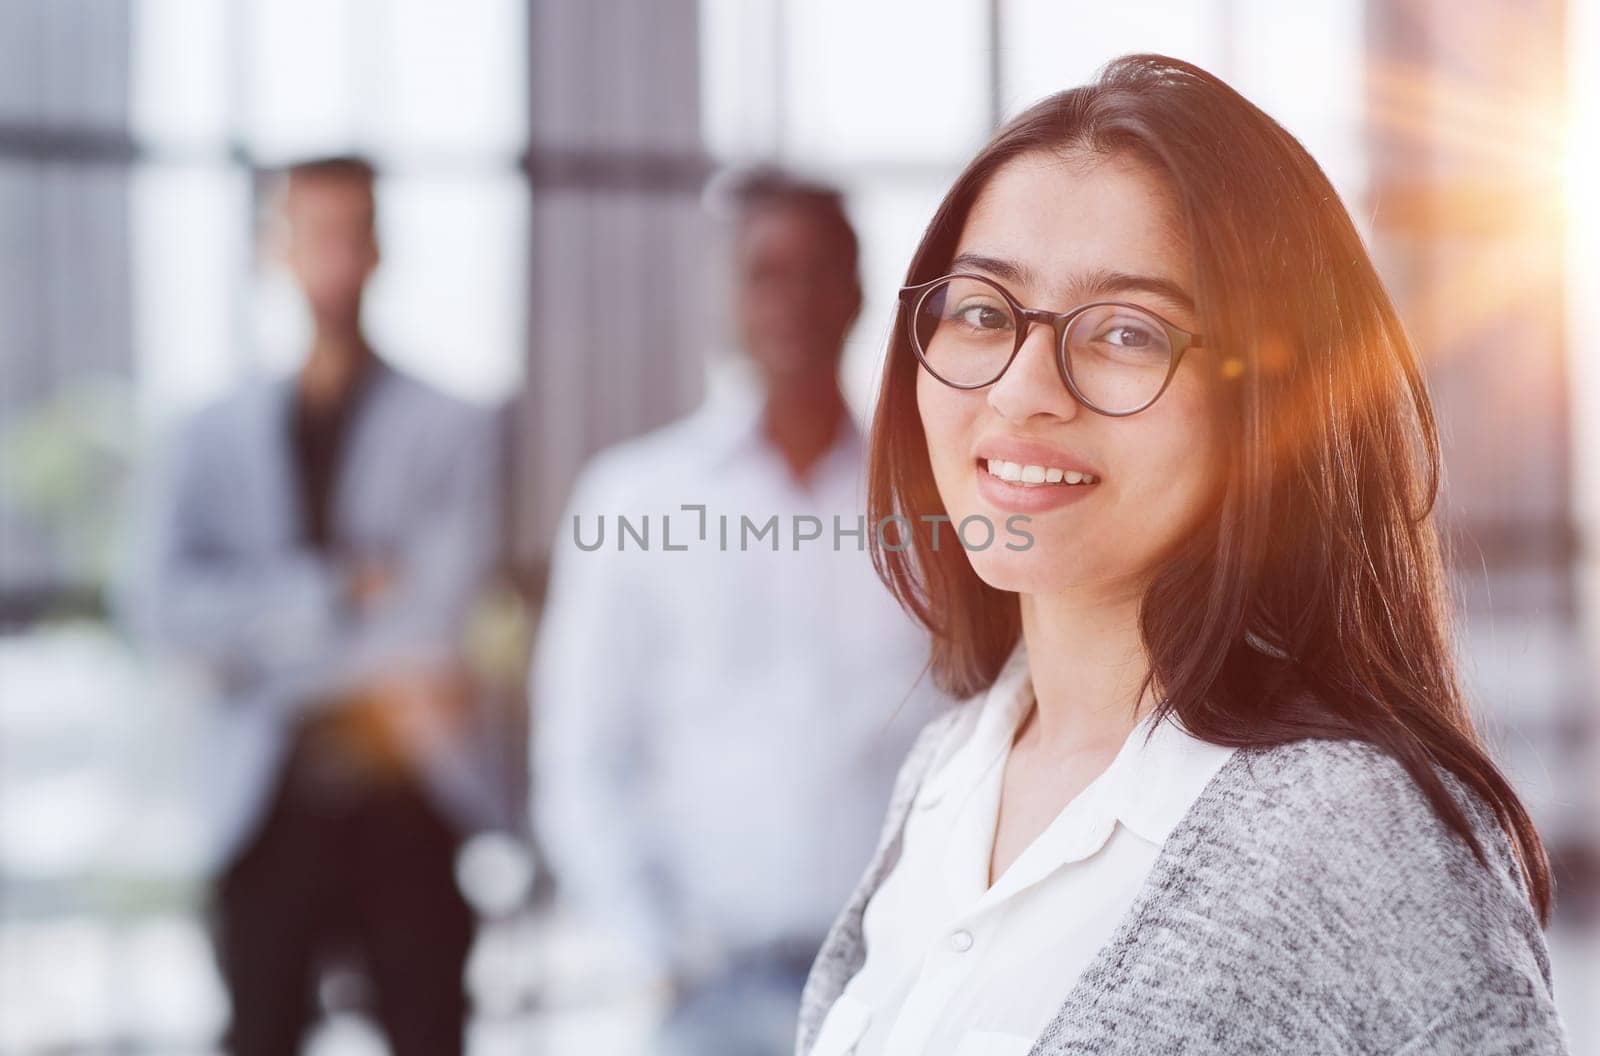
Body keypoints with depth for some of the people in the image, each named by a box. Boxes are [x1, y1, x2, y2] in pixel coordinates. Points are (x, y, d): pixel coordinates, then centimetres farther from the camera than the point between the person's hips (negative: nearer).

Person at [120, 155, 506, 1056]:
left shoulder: (449, 426, 6)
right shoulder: (218, 435, 11)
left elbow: (446, 584, -8)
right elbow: (163, 603, -3)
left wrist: (264, 639, -8)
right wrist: (338, 594, -13)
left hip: (410, 805, -1)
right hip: (271, 804, 1)